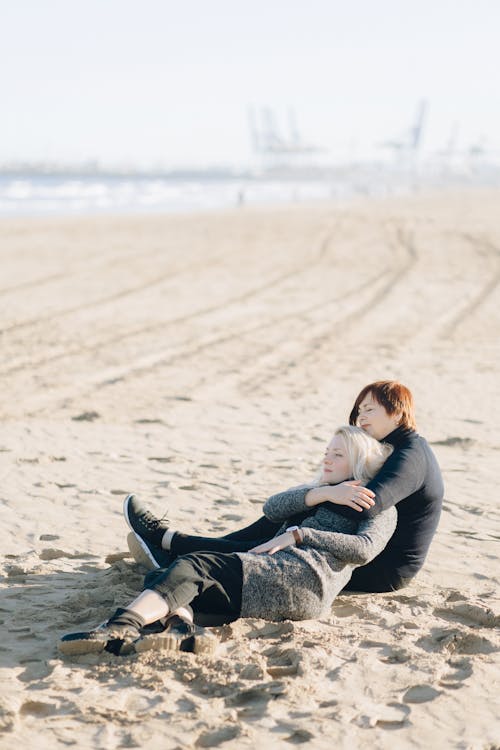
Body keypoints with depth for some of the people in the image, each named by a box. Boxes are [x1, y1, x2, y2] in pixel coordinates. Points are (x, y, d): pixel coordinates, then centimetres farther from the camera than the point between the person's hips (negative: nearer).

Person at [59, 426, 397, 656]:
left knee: (193, 567, -28)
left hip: (307, 575, -8)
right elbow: (272, 508, 17)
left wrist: (298, 533, -6)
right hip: (272, 572, 8)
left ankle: (118, 630, -46)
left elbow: (364, 549, -5)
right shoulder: (315, 493, 39)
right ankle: (179, 626, -47)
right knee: (161, 578, -14)